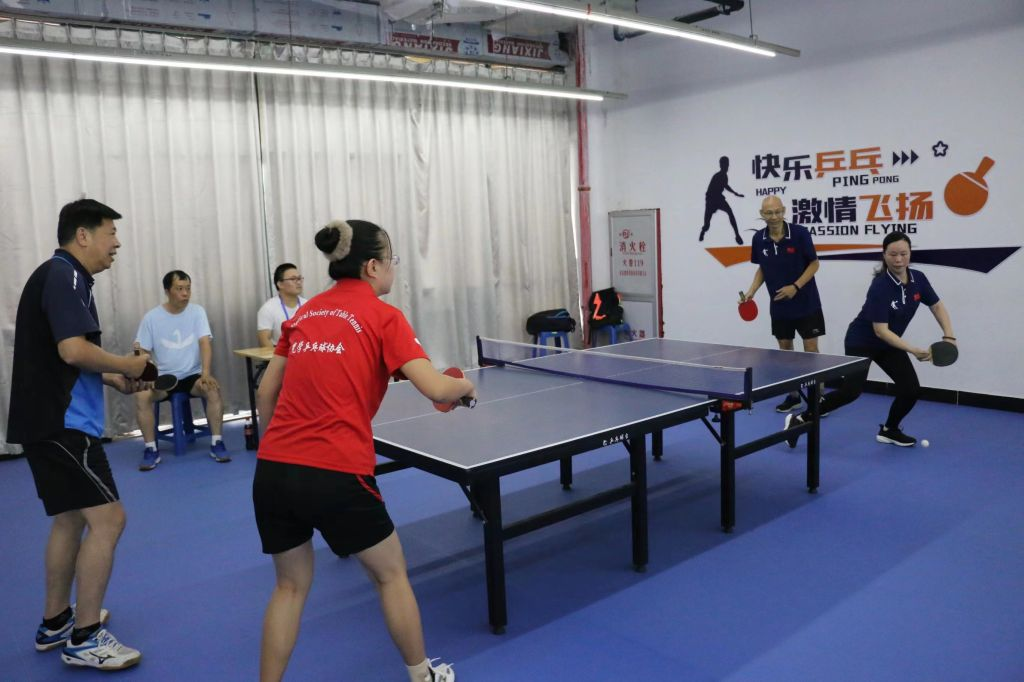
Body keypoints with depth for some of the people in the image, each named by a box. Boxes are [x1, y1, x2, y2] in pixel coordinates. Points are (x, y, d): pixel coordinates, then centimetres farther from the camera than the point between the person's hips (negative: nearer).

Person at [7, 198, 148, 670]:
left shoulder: (59, 275, 18)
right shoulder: (63, 275, -13)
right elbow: (73, 350, -25)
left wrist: (112, 380, 12)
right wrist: (127, 365, -10)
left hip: (50, 421, 11)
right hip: (61, 423, -11)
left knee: (69, 519, 19)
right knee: (107, 518, -8)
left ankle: (55, 622, 31)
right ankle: (84, 639, 0)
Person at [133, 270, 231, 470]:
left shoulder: (197, 311, -2)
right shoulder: (151, 317, -2)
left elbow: (205, 343, -11)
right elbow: (141, 352, -1)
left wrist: (206, 373, -27)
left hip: (192, 375, 0)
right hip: (162, 377, 1)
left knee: (213, 389, -30)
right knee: (141, 395, -28)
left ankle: (216, 443, -18)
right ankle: (151, 449, -13)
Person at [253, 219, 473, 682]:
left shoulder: (304, 314, 14)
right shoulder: (383, 316, -2)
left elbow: (266, 393, 16)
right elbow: (436, 389, -12)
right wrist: (465, 385, 9)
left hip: (271, 470, 5)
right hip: (336, 473, -5)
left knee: (291, 584, 23)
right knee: (391, 574, 18)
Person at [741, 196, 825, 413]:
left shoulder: (800, 233, -16)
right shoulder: (758, 239, -4)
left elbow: (814, 263, -9)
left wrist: (795, 287, -20)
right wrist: (751, 291, -1)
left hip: (806, 303, -4)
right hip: (779, 306, 4)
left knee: (811, 349, -1)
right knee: (785, 349, 9)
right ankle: (793, 395, 21)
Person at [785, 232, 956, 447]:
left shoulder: (918, 279, -9)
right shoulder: (880, 286, -28)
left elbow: (937, 307, 7)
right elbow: (881, 331, -29)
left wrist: (949, 336, -6)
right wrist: (914, 350, -32)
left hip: (889, 343, 7)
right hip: (861, 341, -7)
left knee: (911, 389, -3)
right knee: (851, 391, -18)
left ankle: (889, 430, 22)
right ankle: (799, 420, -8)